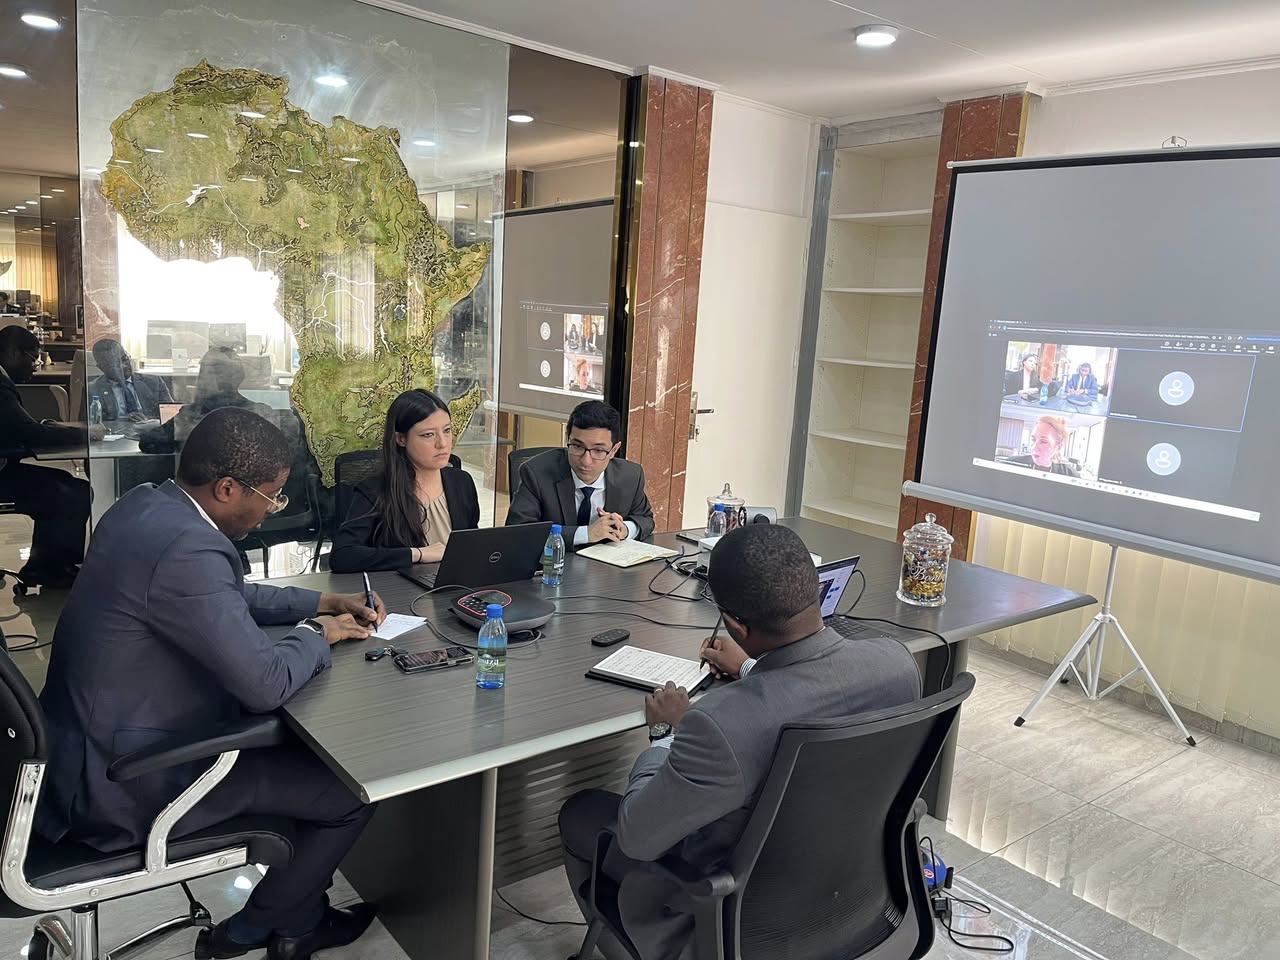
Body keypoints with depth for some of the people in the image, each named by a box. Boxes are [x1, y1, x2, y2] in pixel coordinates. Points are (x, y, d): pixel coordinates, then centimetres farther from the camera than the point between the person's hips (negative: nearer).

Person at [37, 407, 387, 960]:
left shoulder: (147, 504, 0)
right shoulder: (186, 548, -31)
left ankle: (297, 912, 34)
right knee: (353, 789, -2)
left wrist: (323, 602, 9)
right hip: (125, 782, -10)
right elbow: (266, 684, -30)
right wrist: (316, 634, -10)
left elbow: (227, 596, 15)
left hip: (95, 742, 10)